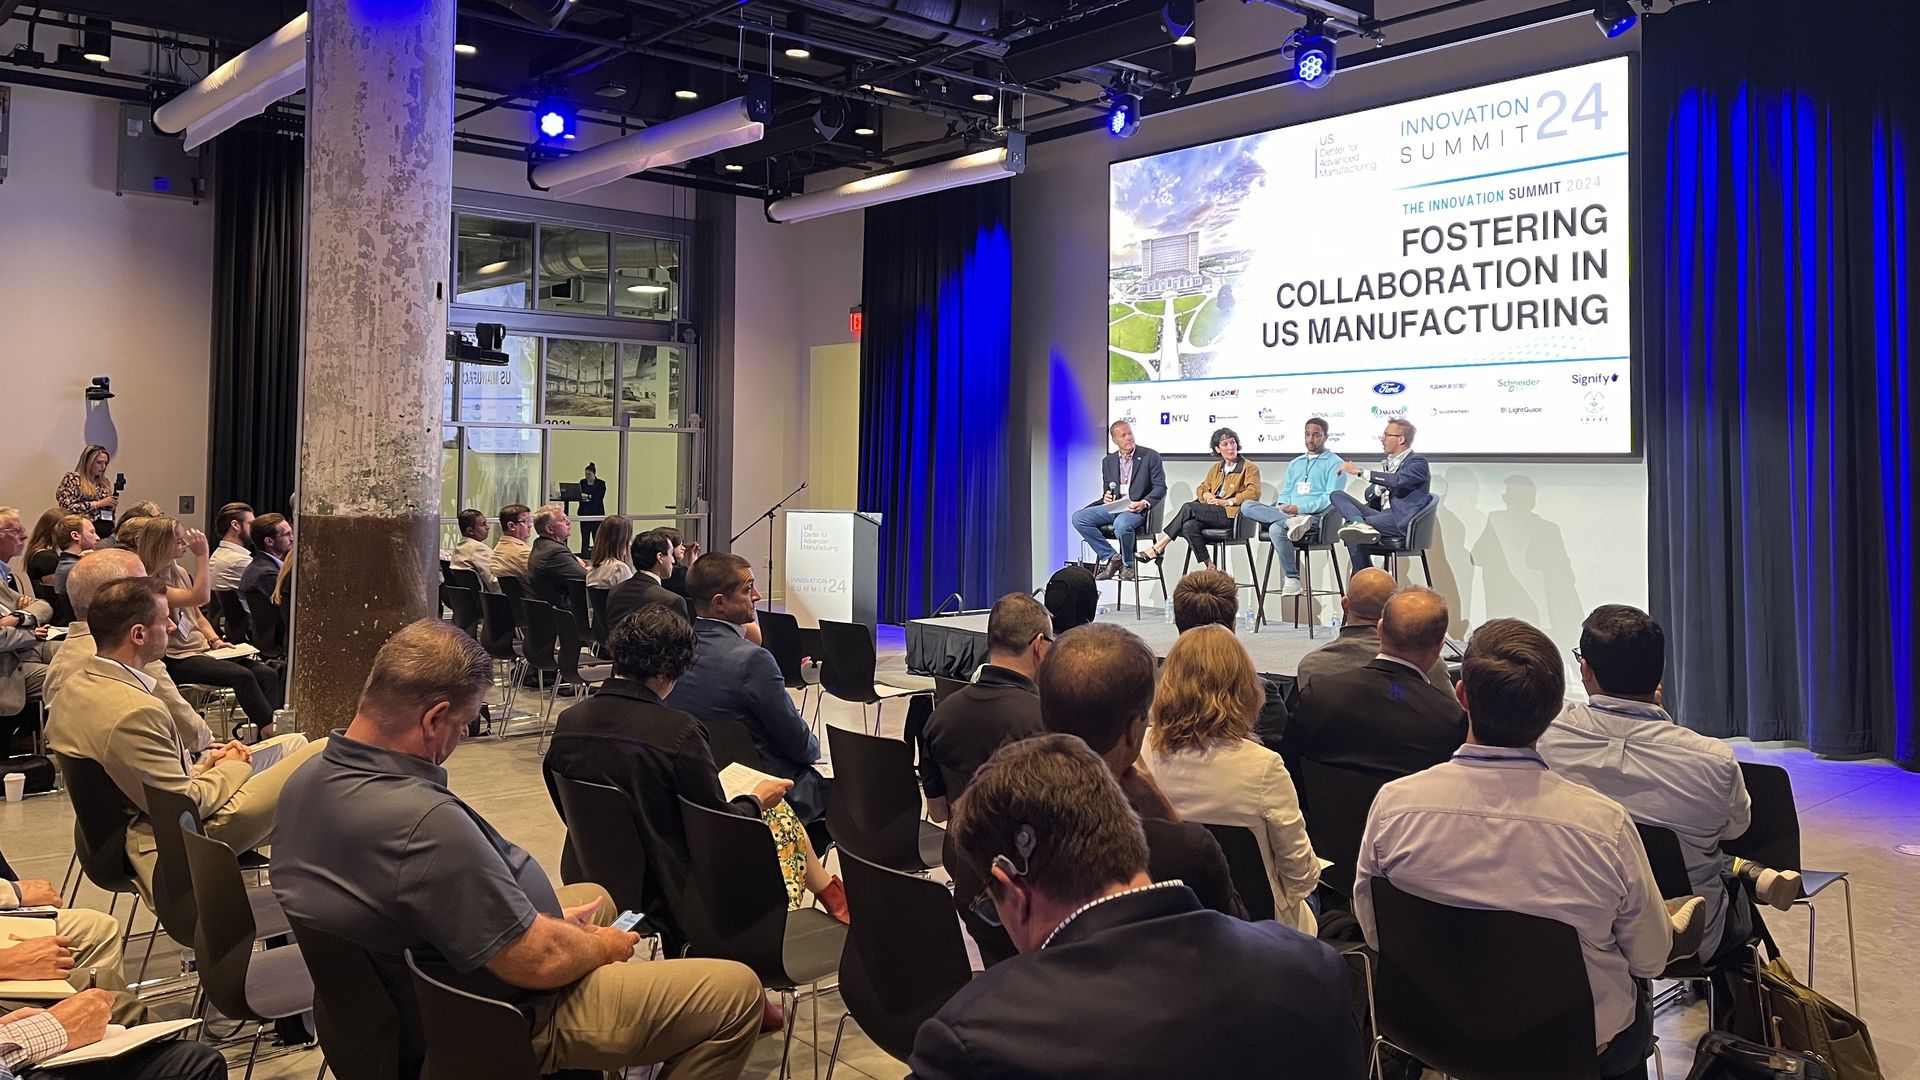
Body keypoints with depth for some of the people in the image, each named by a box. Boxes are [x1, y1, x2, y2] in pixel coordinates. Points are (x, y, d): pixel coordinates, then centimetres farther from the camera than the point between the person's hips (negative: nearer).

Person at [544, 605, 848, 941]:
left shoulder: (566, 723, -8)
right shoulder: (679, 732, -28)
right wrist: (757, 800, 3)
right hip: (675, 886, -7)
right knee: (780, 813, 20)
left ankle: (831, 894, 42)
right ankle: (834, 897, 42)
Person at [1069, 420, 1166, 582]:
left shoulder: (1150, 457, 3)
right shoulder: (1108, 461, 17)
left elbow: (1160, 487, -1)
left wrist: (1144, 503, -19)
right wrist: (1106, 497, -2)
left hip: (1136, 508, -5)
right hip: (1113, 507, 5)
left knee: (1121, 524, -39)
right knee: (1078, 518, -17)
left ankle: (1128, 565, -11)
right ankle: (1111, 557, -10)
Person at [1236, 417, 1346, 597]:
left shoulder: (1334, 463, 6)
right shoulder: (1295, 464, 27)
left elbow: (1331, 498, -6)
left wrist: (1300, 508, -16)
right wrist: (1282, 506, -1)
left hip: (1316, 516, -6)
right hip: (1286, 512, 6)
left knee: (1277, 528, -36)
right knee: (1247, 507, -19)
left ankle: (1292, 579, -27)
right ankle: (1291, 522, -39)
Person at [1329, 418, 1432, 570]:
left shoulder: (1418, 462, -1)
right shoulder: (1389, 463, 24)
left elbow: (1397, 480, -22)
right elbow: (1369, 496, 24)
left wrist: (1360, 471, -24)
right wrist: (1380, 486, -1)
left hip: (1402, 521, -8)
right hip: (1382, 516, 8)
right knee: (1337, 495, -11)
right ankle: (1361, 525, -34)